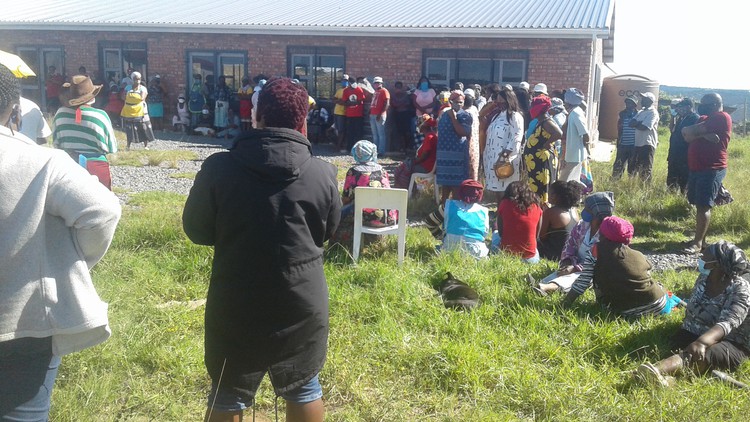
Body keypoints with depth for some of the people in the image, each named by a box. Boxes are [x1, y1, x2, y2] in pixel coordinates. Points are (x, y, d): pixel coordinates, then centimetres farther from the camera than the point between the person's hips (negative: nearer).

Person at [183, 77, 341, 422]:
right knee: (303, 390, 22)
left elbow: (196, 230, 1)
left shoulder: (219, 167, -12)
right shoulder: (323, 174, -9)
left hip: (235, 306, -1)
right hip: (303, 305, 1)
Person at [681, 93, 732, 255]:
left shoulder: (722, 117, -10)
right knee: (699, 205, 11)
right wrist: (704, 135, -14)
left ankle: (698, 243, -11)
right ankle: (700, 238, 17)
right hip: (697, 168, 9)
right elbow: (687, 137, 1)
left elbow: (689, 131, -16)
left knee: (703, 206, -11)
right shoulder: (705, 120, 19)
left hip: (712, 169, -9)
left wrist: (689, 131, 4)